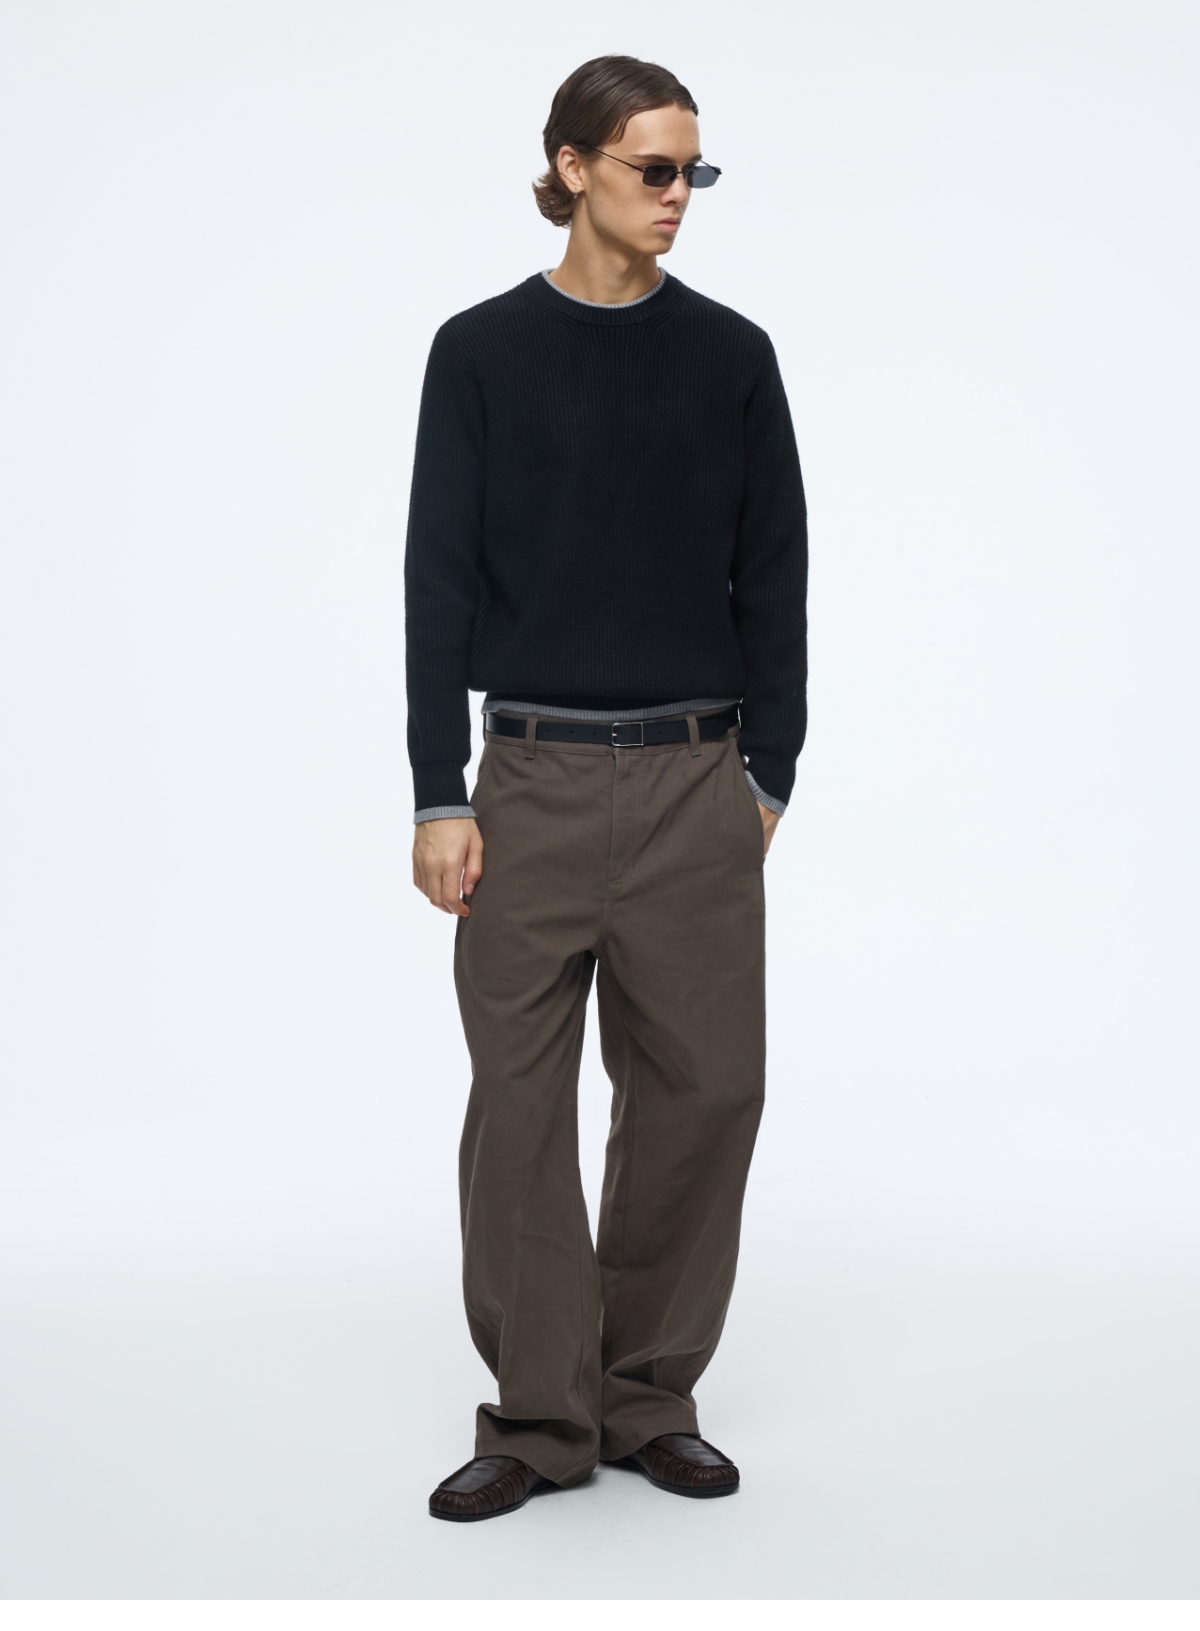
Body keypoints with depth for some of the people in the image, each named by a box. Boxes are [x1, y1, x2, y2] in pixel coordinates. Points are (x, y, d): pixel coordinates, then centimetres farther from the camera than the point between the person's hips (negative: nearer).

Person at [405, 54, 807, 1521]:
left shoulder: (731, 356, 6)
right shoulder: (483, 352, 1)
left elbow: (773, 577, 8)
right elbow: (439, 581, -2)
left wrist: (768, 773, 4)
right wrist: (440, 796, -7)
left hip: (696, 780, 2)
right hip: (536, 778, -1)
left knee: (703, 1084, 3)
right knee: (521, 1098, 1)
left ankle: (651, 1399, 19)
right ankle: (541, 1418, 14)